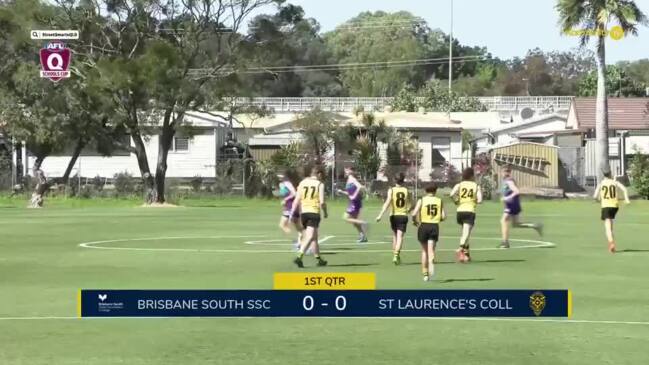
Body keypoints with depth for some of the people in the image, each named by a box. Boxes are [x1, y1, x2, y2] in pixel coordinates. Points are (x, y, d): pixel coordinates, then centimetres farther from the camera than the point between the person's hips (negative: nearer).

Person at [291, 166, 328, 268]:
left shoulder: (303, 182, 10)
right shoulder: (320, 184, -1)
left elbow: (297, 200, 5)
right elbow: (322, 202, -7)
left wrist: (292, 213, 6)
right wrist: (325, 213, 10)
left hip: (303, 212, 6)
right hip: (314, 212, -6)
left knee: (314, 237, 18)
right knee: (310, 237, -12)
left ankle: (318, 259, 26)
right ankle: (299, 257, -29)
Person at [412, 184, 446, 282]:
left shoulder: (421, 200, 1)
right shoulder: (439, 201, 6)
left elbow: (414, 214, -10)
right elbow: (443, 216, 1)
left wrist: (415, 221, 10)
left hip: (424, 226, 0)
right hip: (435, 226, 0)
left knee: (424, 250, 14)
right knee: (431, 250, -4)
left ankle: (425, 274, 18)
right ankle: (431, 264, -36)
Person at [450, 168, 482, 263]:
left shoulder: (459, 185, 6)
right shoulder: (476, 186, 4)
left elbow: (452, 194, -13)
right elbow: (480, 200, -6)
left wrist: (457, 201, 6)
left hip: (460, 211, 3)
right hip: (470, 211, -3)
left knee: (465, 233, 23)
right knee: (466, 233, -13)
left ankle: (466, 253, 31)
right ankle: (460, 249, -39)